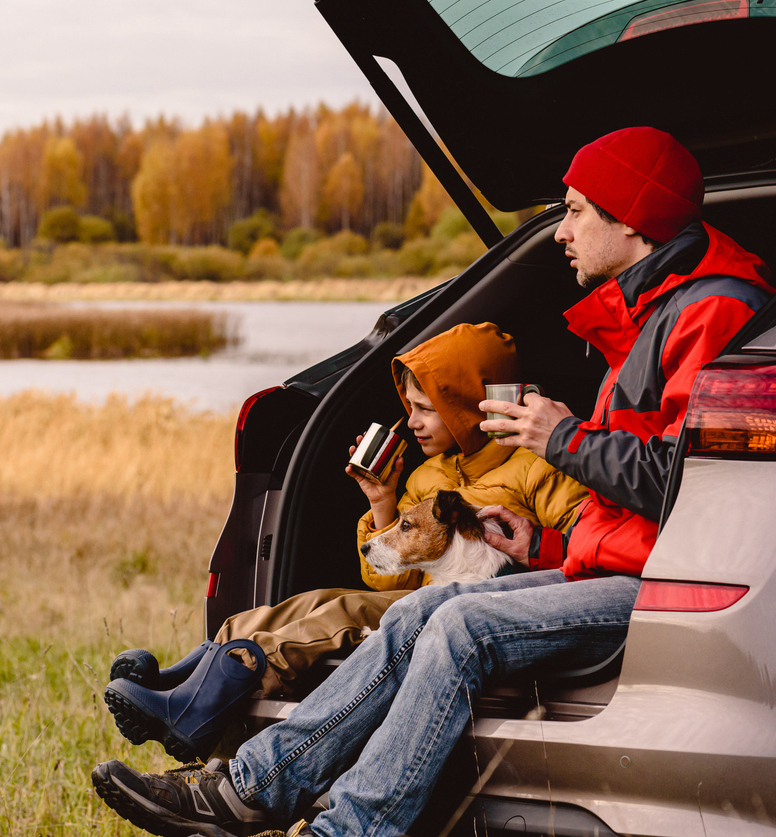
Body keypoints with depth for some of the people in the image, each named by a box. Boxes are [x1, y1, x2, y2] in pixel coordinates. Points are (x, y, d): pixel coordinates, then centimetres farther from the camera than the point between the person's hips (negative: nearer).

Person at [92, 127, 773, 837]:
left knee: (463, 625, -22)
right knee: (425, 611, -1)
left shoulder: (712, 311, -11)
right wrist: (548, 546, 17)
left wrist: (569, 441, -13)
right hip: (613, 571, 10)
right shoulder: (642, 317, 23)